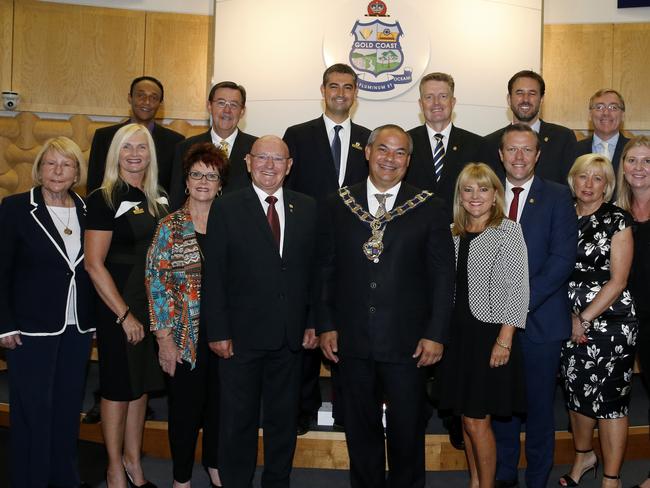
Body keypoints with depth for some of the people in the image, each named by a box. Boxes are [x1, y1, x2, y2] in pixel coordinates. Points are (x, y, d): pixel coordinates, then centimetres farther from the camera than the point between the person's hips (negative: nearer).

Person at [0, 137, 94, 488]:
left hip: (78, 327, 4)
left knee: (69, 407, 12)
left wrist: (92, 320, 7)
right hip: (32, 327, -4)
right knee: (32, 410, 4)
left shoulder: (85, 210, 6)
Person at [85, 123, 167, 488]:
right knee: (118, 389, 7)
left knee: (141, 386, 15)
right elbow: (94, 263, -15)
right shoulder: (104, 199, -11)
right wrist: (125, 315, -14)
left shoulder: (158, 198, 7)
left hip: (154, 307, 6)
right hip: (118, 310, -6)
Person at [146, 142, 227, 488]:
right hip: (185, 334, -3)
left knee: (219, 401, 15)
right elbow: (156, 283, -6)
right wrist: (164, 338, -9)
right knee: (185, 406, 8)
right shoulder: (169, 227, -4)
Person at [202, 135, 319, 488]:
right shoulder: (226, 208, -3)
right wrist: (217, 332, -10)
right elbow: (213, 276, -6)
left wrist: (314, 322, 3)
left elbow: (314, 269, 8)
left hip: (292, 336, 3)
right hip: (242, 335, -3)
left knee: (284, 418, 16)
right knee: (238, 420, 9)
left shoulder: (307, 208, 6)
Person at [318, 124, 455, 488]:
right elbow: (327, 270, 6)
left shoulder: (430, 208, -1)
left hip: (408, 342, -1)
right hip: (352, 340, 2)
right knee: (361, 430, 15)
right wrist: (326, 325, 2)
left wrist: (436, 334, -7)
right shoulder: (339, 205, 4)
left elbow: (444, 276, -2)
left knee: (408, 430, 10)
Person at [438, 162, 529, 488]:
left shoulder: (508, 231, -6)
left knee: (477, 420, -2)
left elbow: (517, 288, -10)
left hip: (489, 334, -5)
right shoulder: (454, 234, 10)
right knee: (466, 417, 13)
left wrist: (504, 340, -15)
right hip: (457, 333, 5)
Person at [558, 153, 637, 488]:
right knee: (577, 393, 15)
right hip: (569, 322, 5)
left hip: (609, 321, -4)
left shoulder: (618, 220, -6)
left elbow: (618, 280, -10)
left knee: (610, 398, 0)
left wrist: (585, 319, -11)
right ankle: (583, 455, 37)